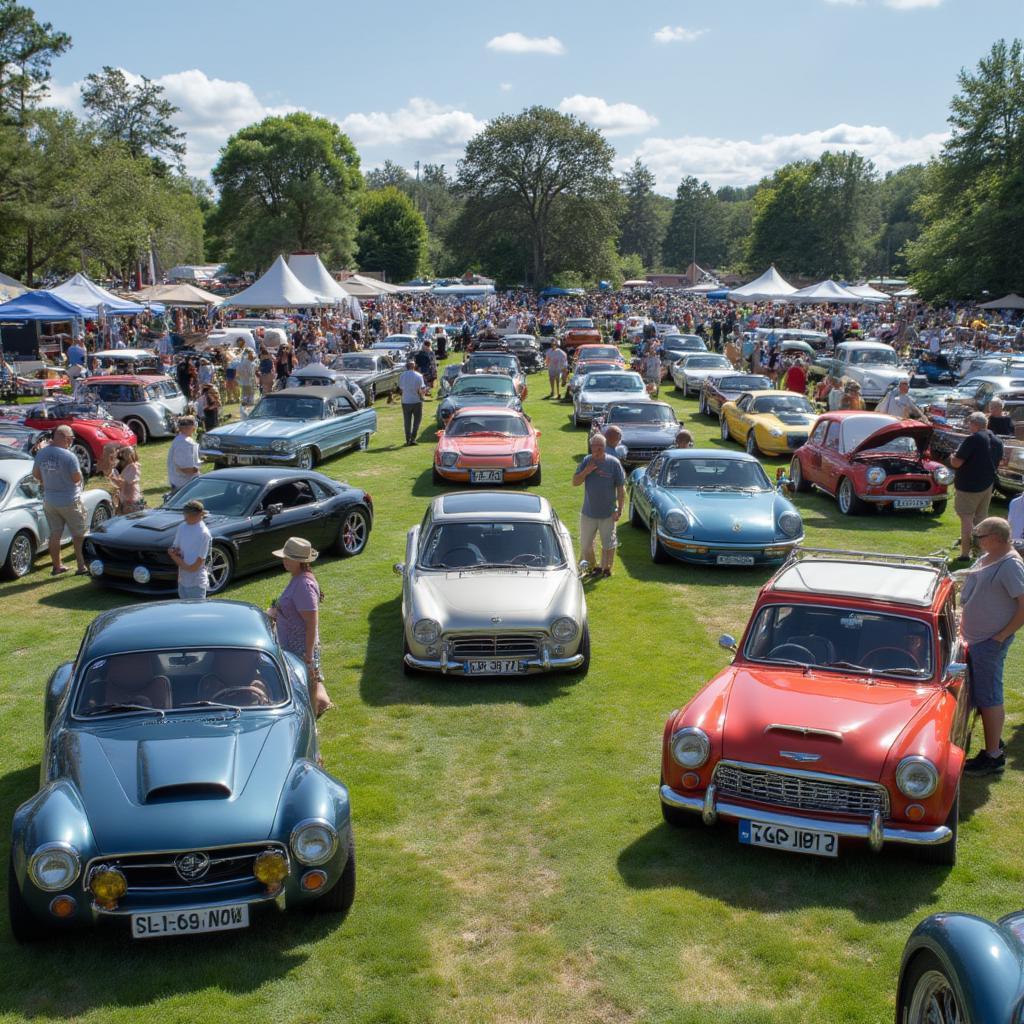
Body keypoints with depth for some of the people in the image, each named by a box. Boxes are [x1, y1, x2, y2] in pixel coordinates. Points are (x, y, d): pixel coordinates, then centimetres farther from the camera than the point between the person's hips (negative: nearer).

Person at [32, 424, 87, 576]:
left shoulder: (41, 453, -2)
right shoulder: (69, 456, -21)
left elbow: (35, 473, 9)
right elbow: (77, 478, -18)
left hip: (49, 501, 6)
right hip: (69, 501, -5)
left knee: (54, 535, 15)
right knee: (79, 535, 6)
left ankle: (57, 566, 24)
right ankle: (82, 566, 7)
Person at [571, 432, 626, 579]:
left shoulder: (613, 463, -10)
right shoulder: (587, 461, -1)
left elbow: (621, 488, -8)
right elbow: (575, 482, -1)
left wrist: (620, 510, -11)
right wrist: (586, 472, -19)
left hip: (608, 513, -3)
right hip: (588, 512, 3)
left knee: (608, 544, 10)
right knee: (585, 544, 13)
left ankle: (606, 568, 26)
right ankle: (591, 566, 32)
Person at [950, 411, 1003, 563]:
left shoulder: (973, 439, -17)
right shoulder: (997, 441, 8)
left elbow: (956, 463, -19)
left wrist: (952, 456, 1)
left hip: (968, 486, -7)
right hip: (988, 485, 7)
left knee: (966, 518, -3)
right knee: (981, 518, 15)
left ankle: (965, 553, -6)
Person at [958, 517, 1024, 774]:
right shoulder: (987, 558, 8)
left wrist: (1001, 636, -19)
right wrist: (964, 623, 15)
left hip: (990, 643, -9)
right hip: (976, 638, 9)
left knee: (988, 698, -2)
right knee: (982, 695, 18)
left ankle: (993, 757, 7)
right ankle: (994, 741, 33)